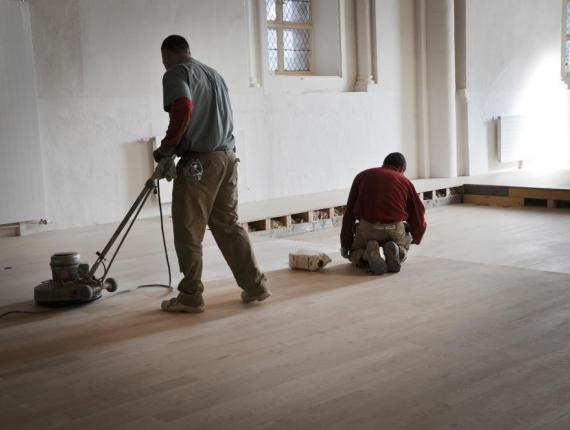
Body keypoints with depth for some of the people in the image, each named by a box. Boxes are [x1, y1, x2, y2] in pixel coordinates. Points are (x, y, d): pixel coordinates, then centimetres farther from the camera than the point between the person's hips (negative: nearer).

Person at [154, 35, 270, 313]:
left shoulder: (176, 73, -3)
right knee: (228, 225, 14)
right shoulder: (213, 74, 22)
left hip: (198, 162, -8)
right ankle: (255, 286, 15)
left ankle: (191, 296, 9)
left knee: (188, 230, 2)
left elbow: (182, 109, -22)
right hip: (228, 157, 8)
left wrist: (166, 148, -10)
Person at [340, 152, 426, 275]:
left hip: (367, 228, 0)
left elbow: (349, 213, 12)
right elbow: (418, 215, 16)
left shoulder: (362, 176, 16)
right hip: (395, 229, 1)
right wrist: (415, 238, 38)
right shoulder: (405, 181, 15)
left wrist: (345, 244, 18)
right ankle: (395, 252, -2)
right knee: (403, 246, 34)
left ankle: (367, 255, -8)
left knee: (355, 255, 28)